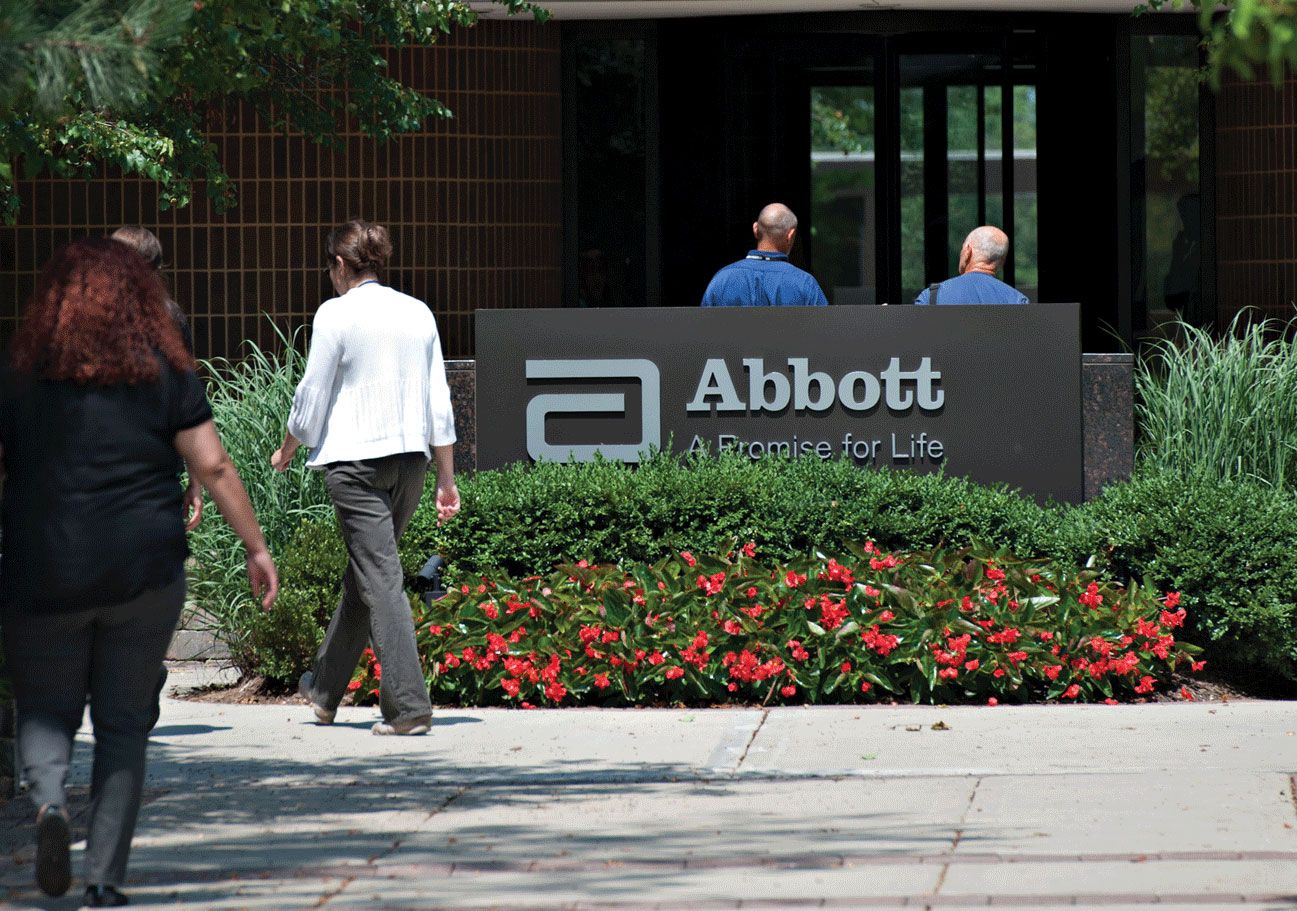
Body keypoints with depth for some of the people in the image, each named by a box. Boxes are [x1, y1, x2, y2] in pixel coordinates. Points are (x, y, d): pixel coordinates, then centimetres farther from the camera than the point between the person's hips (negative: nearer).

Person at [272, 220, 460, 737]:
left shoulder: (337, 314, -7)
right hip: (411, 458, 6)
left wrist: (286, 451, 13)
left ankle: (408, 705, -14)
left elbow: (312, 395, -5)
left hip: (355, 460, -6)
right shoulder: (418, 314, 8)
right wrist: (446, 480, 13)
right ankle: (325, 689, 30)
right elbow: (439, 403, 9)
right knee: (363, 575, 17)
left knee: (380, 580, -6)